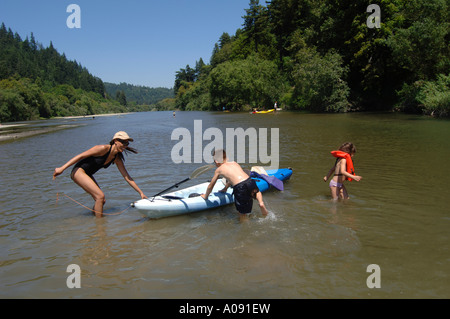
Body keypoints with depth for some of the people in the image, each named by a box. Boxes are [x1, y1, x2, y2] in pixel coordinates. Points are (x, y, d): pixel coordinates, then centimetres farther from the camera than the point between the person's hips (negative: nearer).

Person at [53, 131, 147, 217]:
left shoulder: (117, 159, 1)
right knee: (100, 196, -17)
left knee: (102, 200, 3)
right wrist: (62, 168, -22)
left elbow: (127, 177, 4)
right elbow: (81, 156, -19)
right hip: (78, 171, -8)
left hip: (87, 175, 8)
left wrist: (141, 192, 2)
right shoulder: (104, 149, -22)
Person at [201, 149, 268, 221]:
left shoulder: (219, 170, 14)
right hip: (250, 181, 5)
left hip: (240, 188, -4)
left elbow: (210, 186, 22)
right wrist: (225, 188, 58)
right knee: (257, 192, 36)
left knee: (242, 214, 11)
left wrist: (205, 196, 40)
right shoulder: (234, 163, 27)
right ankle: (261, 203, 11)